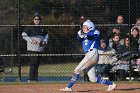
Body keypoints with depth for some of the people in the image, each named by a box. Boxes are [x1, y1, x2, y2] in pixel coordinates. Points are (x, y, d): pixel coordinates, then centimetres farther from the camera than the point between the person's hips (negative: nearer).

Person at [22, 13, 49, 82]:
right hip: (32, 48, -6)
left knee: (37, 63, 7)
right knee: (34, 62, -14)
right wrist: (31, 40, -15)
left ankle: (35, 78, 12)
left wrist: (45, 41, 6)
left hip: (40, 49, 6)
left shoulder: (42, 28, 16)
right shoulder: (29, 27, -1)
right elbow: (24, 35, -5)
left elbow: (46, 35, 27)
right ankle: (31, 78, -15)